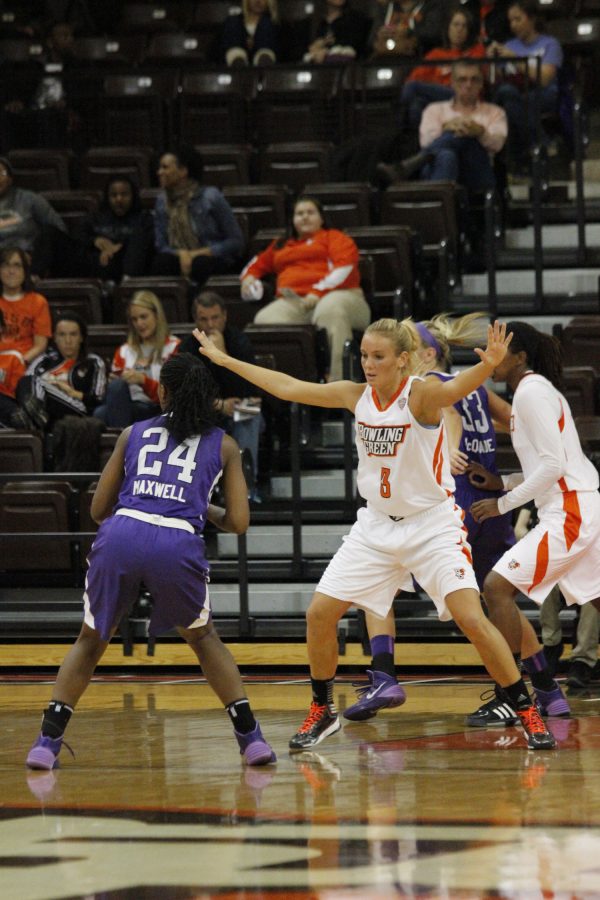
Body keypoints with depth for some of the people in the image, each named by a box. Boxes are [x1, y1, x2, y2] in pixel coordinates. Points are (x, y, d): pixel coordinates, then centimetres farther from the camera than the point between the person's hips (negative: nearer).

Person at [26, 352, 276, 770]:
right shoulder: (223, 445, 19)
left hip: (120, 535, 1)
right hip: (178, 545, 0)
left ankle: (48, 740, 9)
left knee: (90, 641, 22)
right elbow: (238, 522, 14)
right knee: (204, 638, 26)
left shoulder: (134, 433, 22)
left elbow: (99, 509, 24)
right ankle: (251, 736, 16)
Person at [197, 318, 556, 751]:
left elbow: (455, 389, -42)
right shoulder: (356, 396, -2)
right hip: (377, 525, 6)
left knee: (472, 619, -19)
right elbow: (288, 388, 7)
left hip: (432, 524, -6)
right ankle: (323, 710, 20)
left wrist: (488, 366, -64)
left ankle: (527, 711, -6)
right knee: (320, 614, 0)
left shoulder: (421, 394, -19)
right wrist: (225, 360, 11)